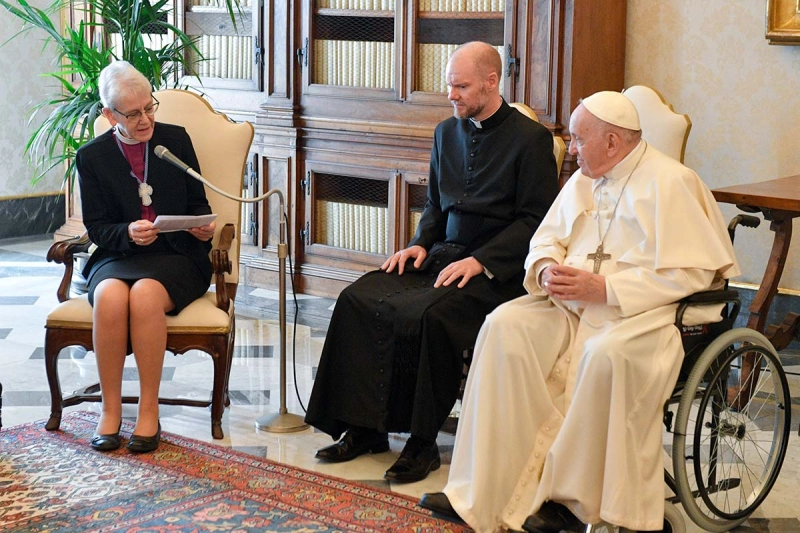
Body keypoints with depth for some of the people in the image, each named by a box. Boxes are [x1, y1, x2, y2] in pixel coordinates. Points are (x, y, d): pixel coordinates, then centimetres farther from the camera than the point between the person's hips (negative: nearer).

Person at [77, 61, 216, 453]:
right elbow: (96, 228, 4)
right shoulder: (91, 157, 6)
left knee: (146, 293, -35)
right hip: (117, 257, 1)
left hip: (176, 256, 0)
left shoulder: (176, 140, 8)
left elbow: (198, 204, 13)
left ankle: (149, 412, -25)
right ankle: (110, 410, -21)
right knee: (110, 295, -35)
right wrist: (128, 232, -18)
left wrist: (203, 227, -10)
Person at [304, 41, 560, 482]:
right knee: (356, 299, -15)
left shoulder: (531, 139, -4)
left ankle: (422, 442, -20)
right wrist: (420, 243, 4)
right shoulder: (446, 132, 17)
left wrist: (480, 261, -18)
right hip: (443, 253, 7)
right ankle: (364, 427, -11)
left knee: (429, 314, -34)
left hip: (496, 267, -7)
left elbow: (535, 219, -8)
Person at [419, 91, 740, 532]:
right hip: (572, 306, 7)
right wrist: (547, 269, -4)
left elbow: (689, 273, -15)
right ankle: (479, 498, -21)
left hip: (644, 312, -7)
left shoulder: (671, 183, -8)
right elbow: (546, 238, 22)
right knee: (506, 327, -19)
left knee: (605, 354, -38)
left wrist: (604, 289, -20)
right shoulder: (583, 181, 16)